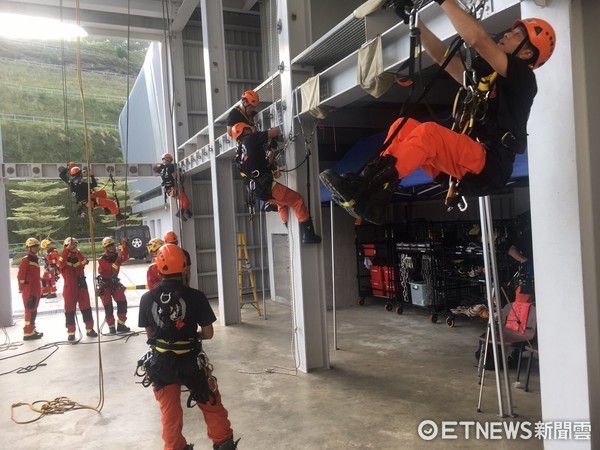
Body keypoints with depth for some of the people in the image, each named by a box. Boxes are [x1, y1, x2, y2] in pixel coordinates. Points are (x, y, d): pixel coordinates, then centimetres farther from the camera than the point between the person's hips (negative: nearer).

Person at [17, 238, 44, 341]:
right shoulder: (26, 260, -13)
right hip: (29, 291, -9)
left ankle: (32, 331, 25)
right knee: (30, 311, -6)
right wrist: (22, 288, -14)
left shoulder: (35, 259, 15)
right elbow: (20, 275, -16)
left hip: (35, 290, 9)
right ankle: (28, 333, -1)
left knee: (33, 311, 16)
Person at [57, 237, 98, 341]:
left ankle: (89, 329, 18)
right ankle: (71, 332, 14)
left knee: (86, 309, 7)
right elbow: (60, 262, -28)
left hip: (81, 287, 2)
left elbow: (85, 262, -19)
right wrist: (68, 249, -34)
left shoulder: (79, 257, 4)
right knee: (70, 311, 4)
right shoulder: (64, 259, -3)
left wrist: (76, 251, -29)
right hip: (69, 288, -2)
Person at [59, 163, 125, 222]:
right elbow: (95, 184, -19)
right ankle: (118, 216, 7)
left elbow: (61, 174, 3)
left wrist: (68, 167, 6)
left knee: (102, 192, 22)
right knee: (111, 203, -6)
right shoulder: (83, 184, -33)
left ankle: (106, 208, 26)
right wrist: (91, 176, -8)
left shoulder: (70, 183, -12)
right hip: (91, 202, -9)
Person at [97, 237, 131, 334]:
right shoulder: (102, 260, -16)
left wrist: (124, 246, -33)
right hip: (104, 284, -4)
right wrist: (118, 258, -34)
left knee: (122, 302, -3)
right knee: (108, 307, -1)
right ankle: (111, 327, 12)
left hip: (115, 282, 5)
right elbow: (112, 269, -28)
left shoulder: (117, 255, -1)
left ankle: (121, 325, 9)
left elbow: (125, 258, -22)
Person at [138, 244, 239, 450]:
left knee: (169, 413, 17)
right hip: (191, 362, -2)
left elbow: (150, 334, 3)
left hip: (161, 364, 2)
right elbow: (208, 333, -8)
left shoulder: (147, 299, -8)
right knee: (212, 405, 18)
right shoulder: (195, 296, -14)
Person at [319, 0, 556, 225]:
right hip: (465, 166, 8)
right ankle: (371, 199, -21)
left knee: (429, 132, -29)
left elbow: (478, 39, -13)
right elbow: (443, 57, 19)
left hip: (490, 167, -8)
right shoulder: (485, 75, 26)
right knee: (403, 125, -3)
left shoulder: (522, 77, 1)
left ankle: (365, 193, -37)